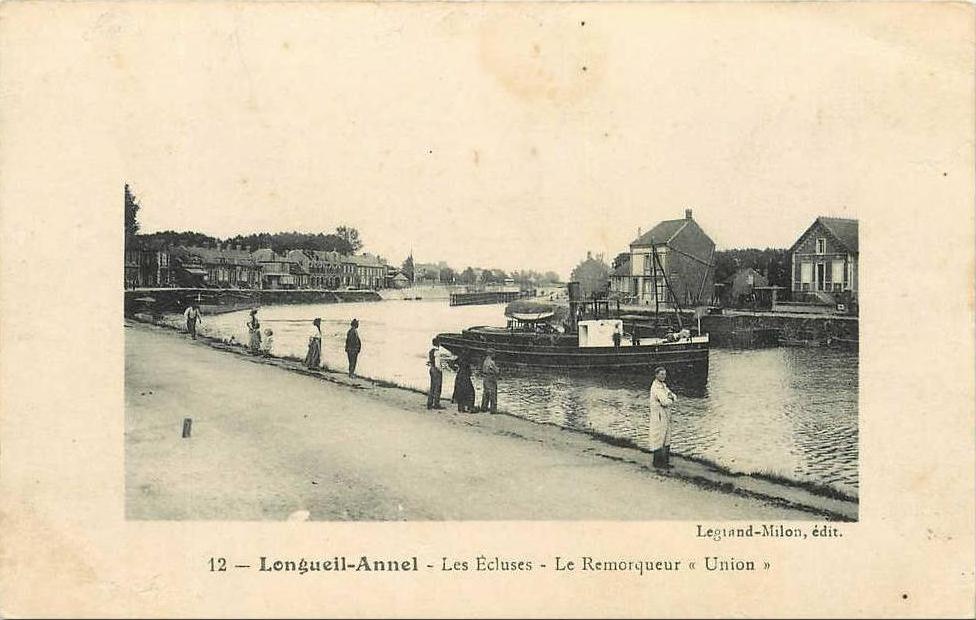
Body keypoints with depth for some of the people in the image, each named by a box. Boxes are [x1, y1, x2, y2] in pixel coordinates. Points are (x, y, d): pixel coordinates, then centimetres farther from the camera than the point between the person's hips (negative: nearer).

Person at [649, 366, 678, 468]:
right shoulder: (656, 386, -17)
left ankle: (665, 461, 20)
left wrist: (672, 396, -11)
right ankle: (658, 462, 4)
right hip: (659, 416, -9)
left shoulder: (663, 385, 14)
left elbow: (675, 398, 11)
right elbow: (665, 402, -25)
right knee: (659, 439, -3)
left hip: (666, 415, 9)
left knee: (667, 439, 13)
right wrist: (671, 400, -4)